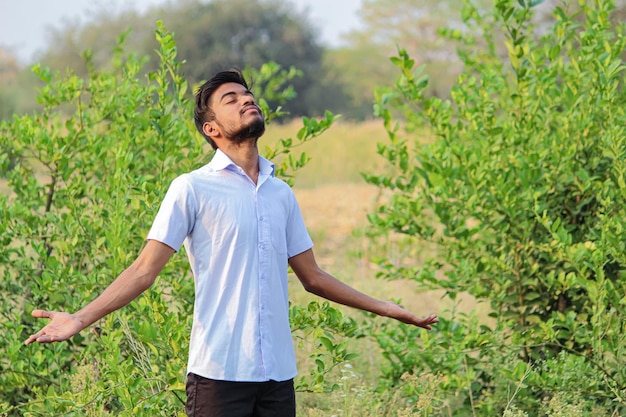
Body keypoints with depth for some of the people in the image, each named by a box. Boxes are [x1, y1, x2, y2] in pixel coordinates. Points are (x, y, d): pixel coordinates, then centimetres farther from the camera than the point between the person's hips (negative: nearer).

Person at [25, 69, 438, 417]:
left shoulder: (282, 194, 14)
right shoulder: (193, 189, -2)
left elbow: (312, 277, 22)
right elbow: (145, 269, -5)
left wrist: (388, 309, 23)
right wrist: (80, 319, -18)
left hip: (278, 371, 5)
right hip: (219, 370, -5)